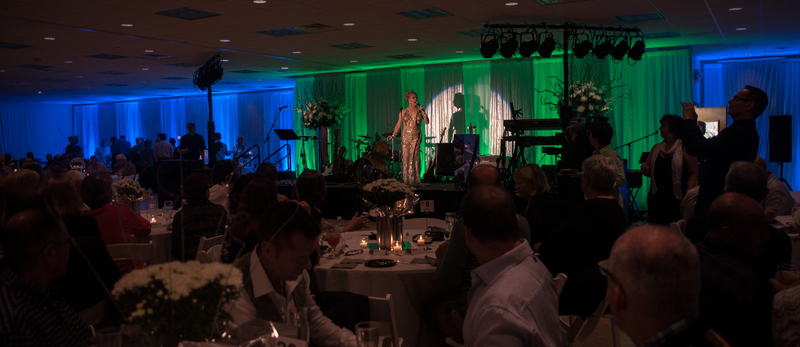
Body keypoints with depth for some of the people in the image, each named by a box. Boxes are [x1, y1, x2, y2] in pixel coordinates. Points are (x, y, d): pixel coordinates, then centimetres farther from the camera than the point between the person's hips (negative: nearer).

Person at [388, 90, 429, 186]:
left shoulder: (419, 111, 6)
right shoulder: (403, 112, 6)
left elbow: (427, 122, -4)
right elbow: (398, 125, 8)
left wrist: (422, 112, -10)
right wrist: (393, 135, -3)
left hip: (416, 137, -1)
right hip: (406, 137, 1)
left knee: (414, 155, -13)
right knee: (405, 157, -2)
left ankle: (414, 180, -7)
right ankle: (406, 180, 6)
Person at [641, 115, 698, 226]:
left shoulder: (685, 149, -1)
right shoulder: (656, 148, 14)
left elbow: (693, 174, -6)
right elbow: (648, 173, 20)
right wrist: (644, 169, -4)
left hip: (677, 200, -5)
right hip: (656, 199, 5)